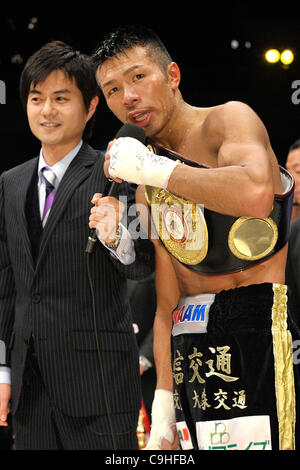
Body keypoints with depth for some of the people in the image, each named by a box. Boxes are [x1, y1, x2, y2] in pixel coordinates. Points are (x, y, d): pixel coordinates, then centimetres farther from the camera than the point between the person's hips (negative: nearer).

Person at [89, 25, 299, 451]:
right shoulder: (145, 184, 16)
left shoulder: (229, 119, -5)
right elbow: (167, 304, 16)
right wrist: (164, 404, 8)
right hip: (192, 346, 7)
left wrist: (151, 167, -16)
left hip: (260, 327, -7)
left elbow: (255, 194, -29)